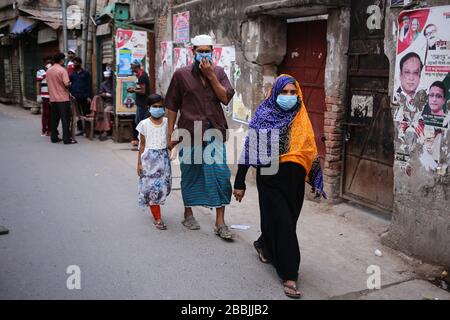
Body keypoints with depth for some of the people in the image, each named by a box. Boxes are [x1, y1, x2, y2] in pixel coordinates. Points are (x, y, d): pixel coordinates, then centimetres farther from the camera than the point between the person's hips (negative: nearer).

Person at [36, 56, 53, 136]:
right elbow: (38, 84, -3)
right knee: (46, 113, -2)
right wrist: (39, 96, -10)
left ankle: (50, 129, 15)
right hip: (45, 96, -5)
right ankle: (44, 131, 4)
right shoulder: (41, 71, 0)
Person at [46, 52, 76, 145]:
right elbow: (67, 84, -18)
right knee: (66, 119, -3)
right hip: (63, 99, -7)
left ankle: (54, 137, 16)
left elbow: (48, 84, 16)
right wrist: (70, 84, 2)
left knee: (54, 119, 12)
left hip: (53, 99, 7)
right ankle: (67, 139, -3)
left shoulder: (48, 71, 9)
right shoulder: (62, 70, -12)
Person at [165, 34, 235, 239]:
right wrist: (171, 134, 3)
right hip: (189, 132, -1)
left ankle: (220, 222, 4)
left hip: (214, 132, 1)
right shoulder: (181, 74, 3)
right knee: (190, 174, 10)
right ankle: (188, 213, 30)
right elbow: (172, 106, 6)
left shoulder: (218, 72, 9)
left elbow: (226, 98, -4)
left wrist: (210, 75, -10)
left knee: (221, 175, -4)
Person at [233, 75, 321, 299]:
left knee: (282, 221, 16)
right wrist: (240, 182, -8)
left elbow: (310, 150, 11)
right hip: (271, 179, -4)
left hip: (294, 179, 5)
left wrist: (316, 180, 8)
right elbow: (249, 149, -7)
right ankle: (288, 275, 5)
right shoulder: (264, 115, -7)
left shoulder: (301, 118, 5)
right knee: (284, 224, -5)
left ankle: (264, 246, 46)